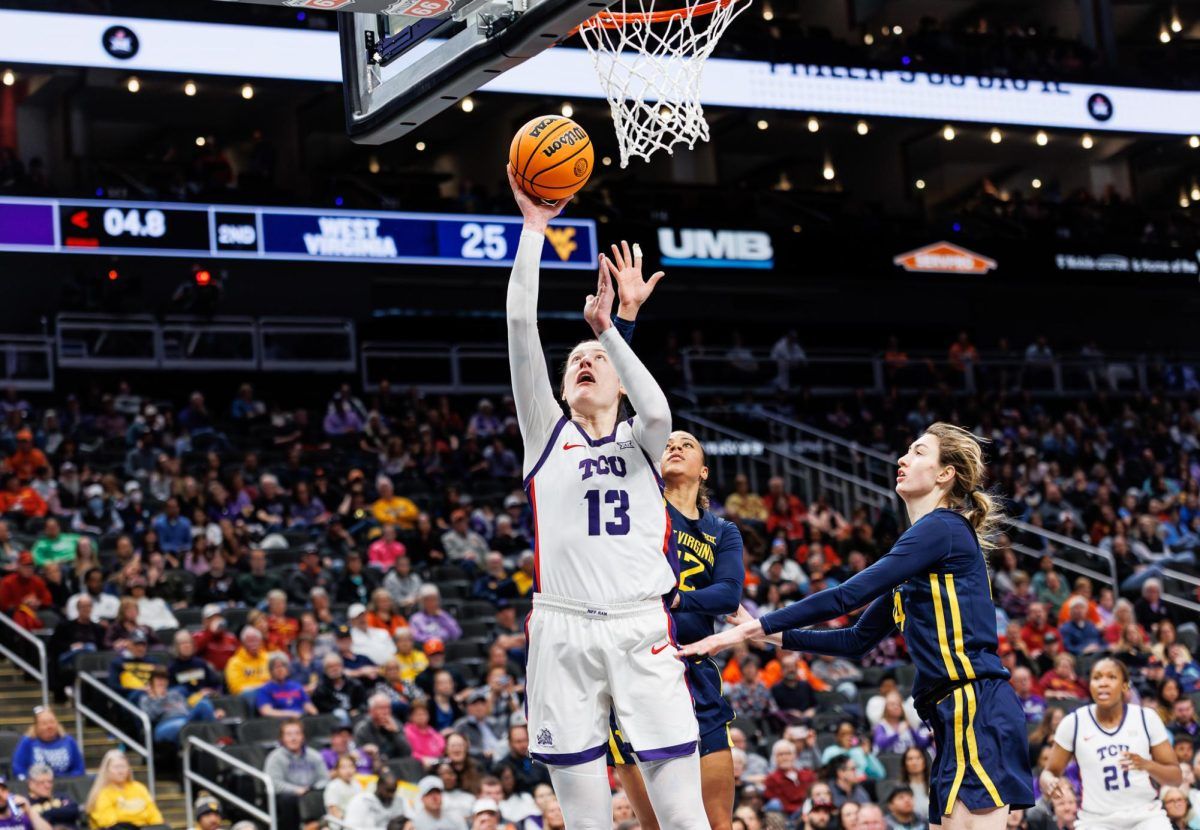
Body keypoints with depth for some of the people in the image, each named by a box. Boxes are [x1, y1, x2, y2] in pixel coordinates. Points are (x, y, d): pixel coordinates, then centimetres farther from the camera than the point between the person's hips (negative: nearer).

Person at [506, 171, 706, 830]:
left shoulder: (640, 444, 14)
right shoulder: (547, 434, 14)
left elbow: (658, 410, -12)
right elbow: (521, 325, 5)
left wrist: (607, 327, -12)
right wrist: (533, 227, 2)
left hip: (641, 628, 0)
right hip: (564, 630, 1)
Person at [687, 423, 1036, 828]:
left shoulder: (941, 529, -7)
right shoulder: (921, 542, 22)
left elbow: (847, 596, -14)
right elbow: (859, 639, 24)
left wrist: (756, 627, -11)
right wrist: (773, 635, 19)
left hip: (977, 708, -10)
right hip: (955, 716, 10)